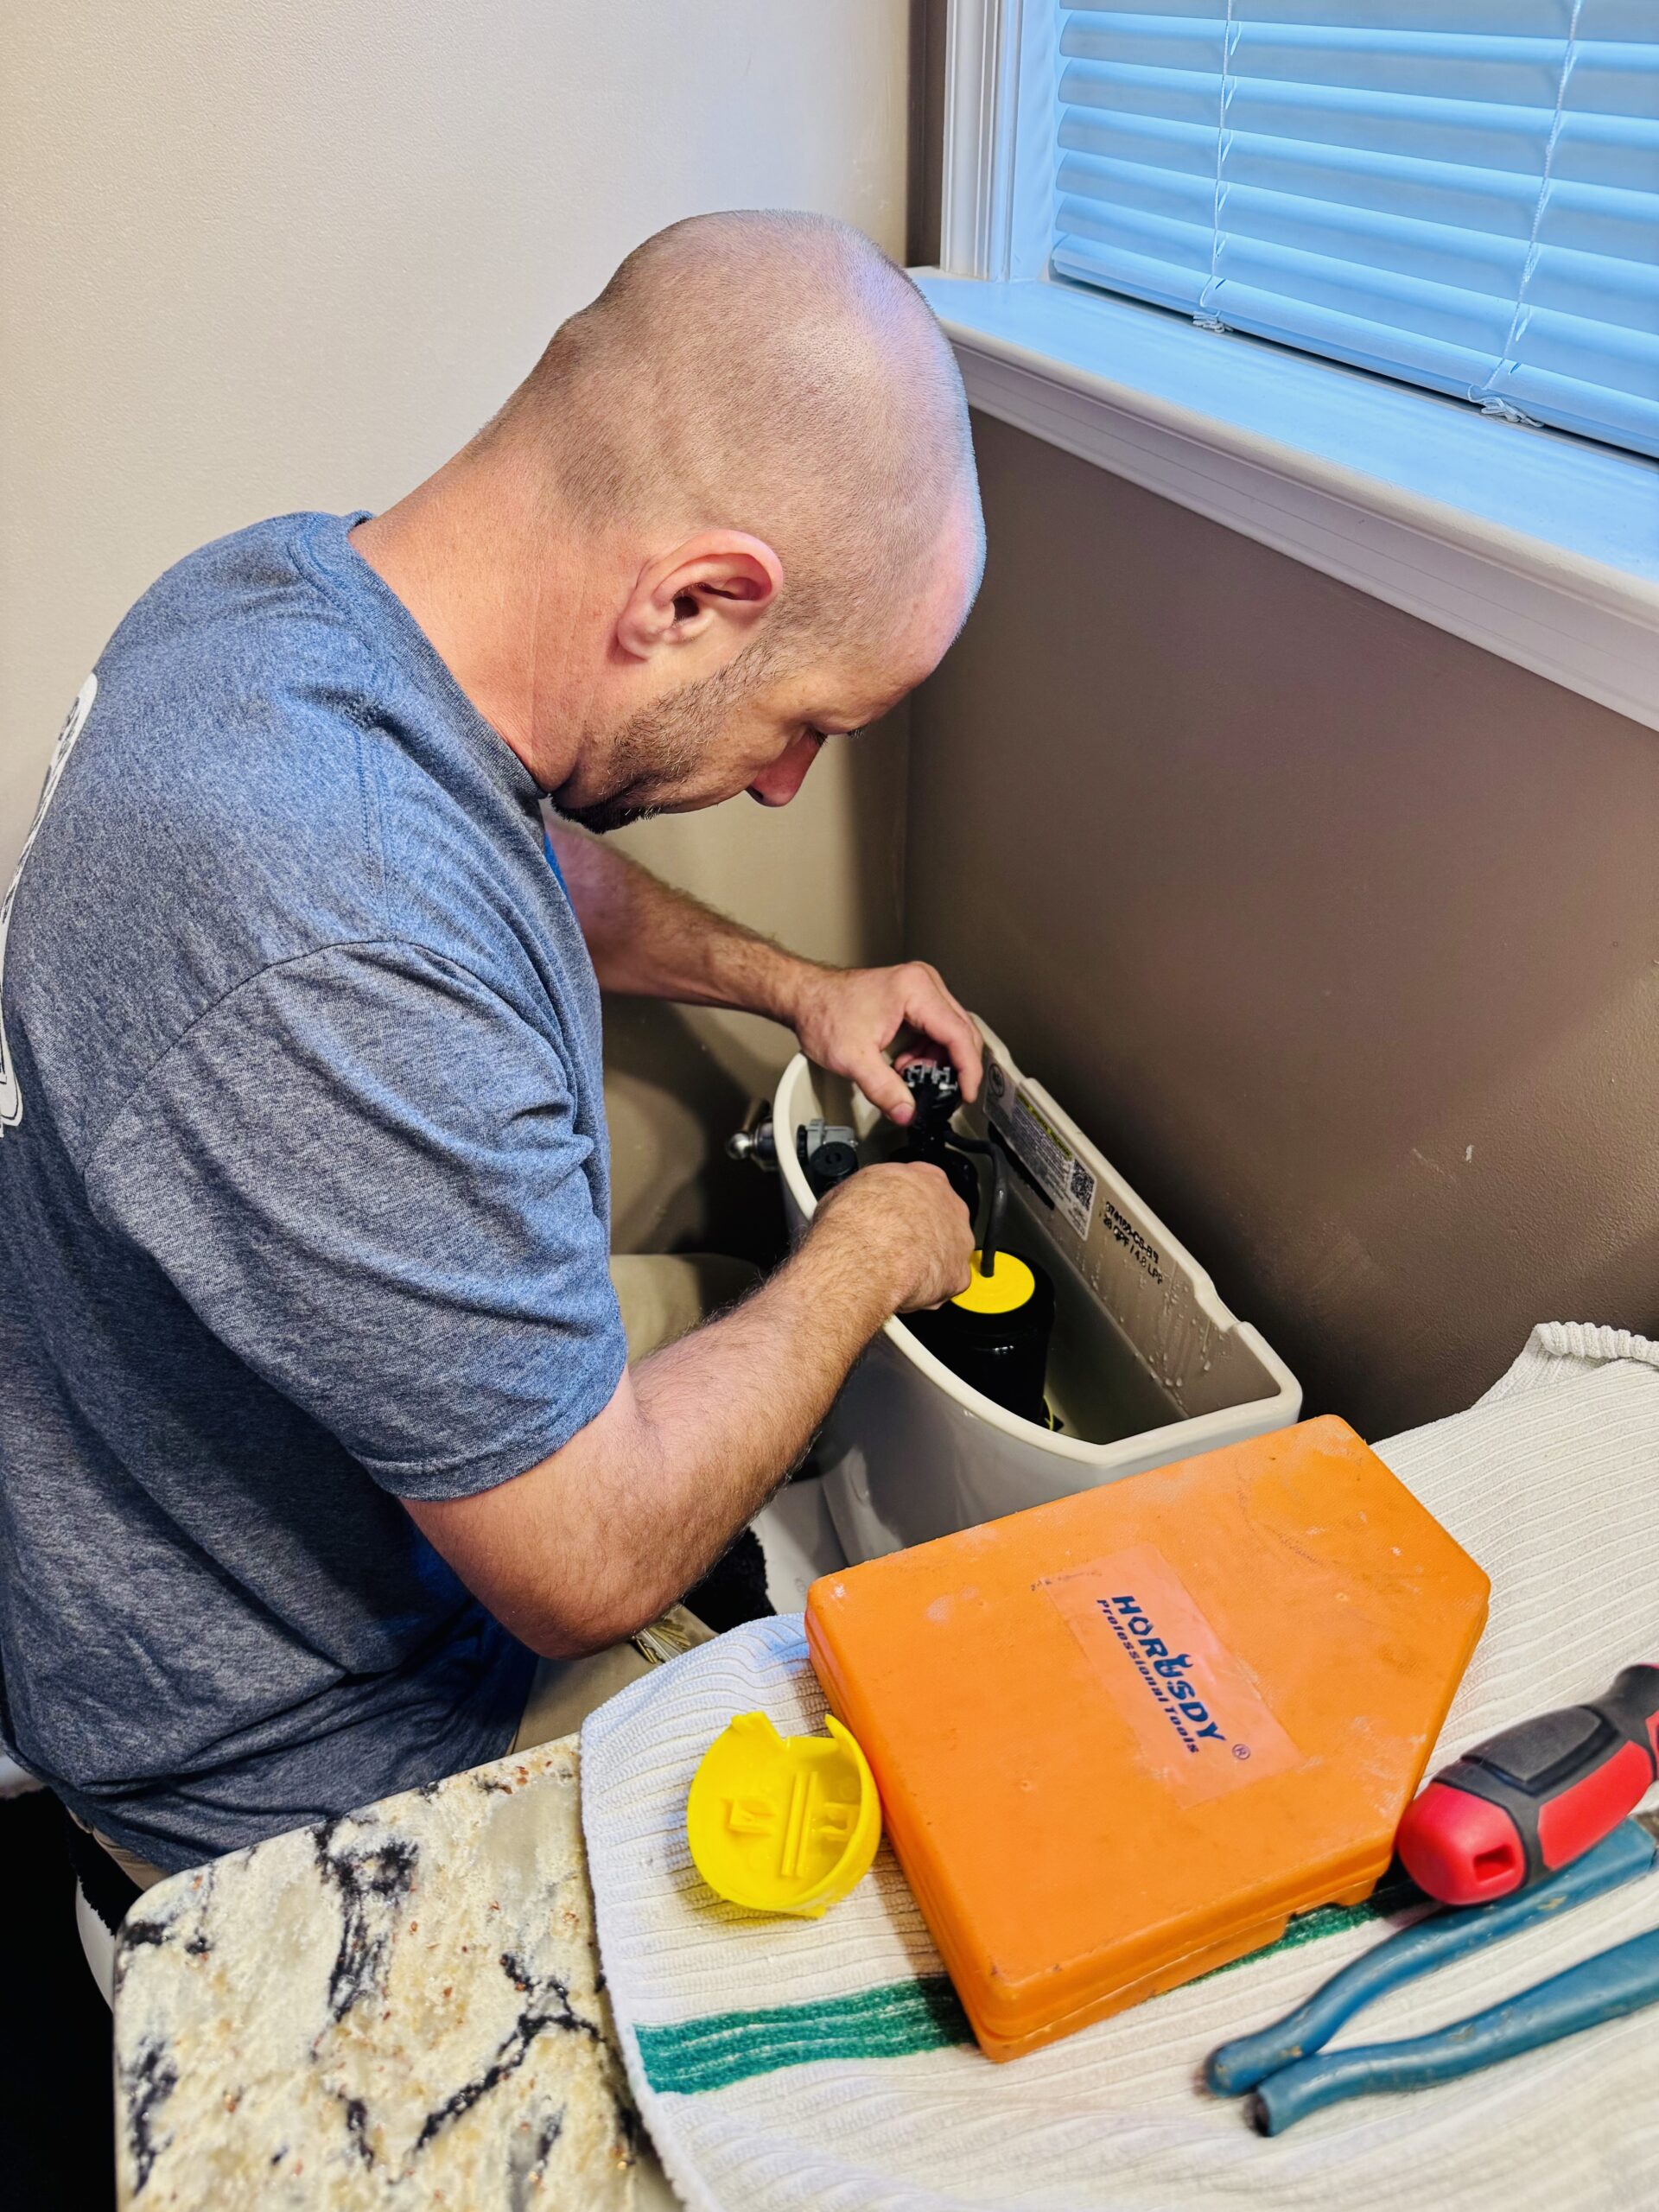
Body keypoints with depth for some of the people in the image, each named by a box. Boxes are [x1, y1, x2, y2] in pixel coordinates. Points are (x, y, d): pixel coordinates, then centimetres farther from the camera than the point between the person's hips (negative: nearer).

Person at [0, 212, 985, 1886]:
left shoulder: (285, 585, -12)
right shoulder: (344, 988, -44)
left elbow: (542, 867, 11)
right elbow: (595, 1564, -30)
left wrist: (788, 983, 4)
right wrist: (865, 1253, -16)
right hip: (285, 1774, -7)